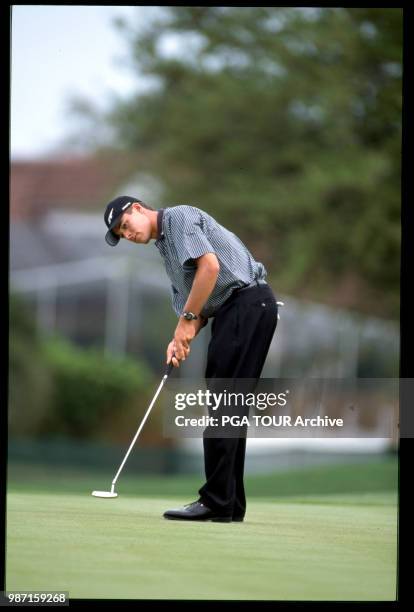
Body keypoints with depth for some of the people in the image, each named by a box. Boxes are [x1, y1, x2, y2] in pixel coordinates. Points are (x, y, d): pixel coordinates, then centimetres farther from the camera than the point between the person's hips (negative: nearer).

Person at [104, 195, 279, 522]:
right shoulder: (166, 247, 25)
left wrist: (187, 320, -14)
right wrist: (182, 339, 0)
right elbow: (195, 304, 21)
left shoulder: (179, 217, -4)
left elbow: (210, 265, -19)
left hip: (247, 302, -10)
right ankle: (230, 504, 10)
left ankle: (216, 502, -11)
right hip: (233, 311, 10)